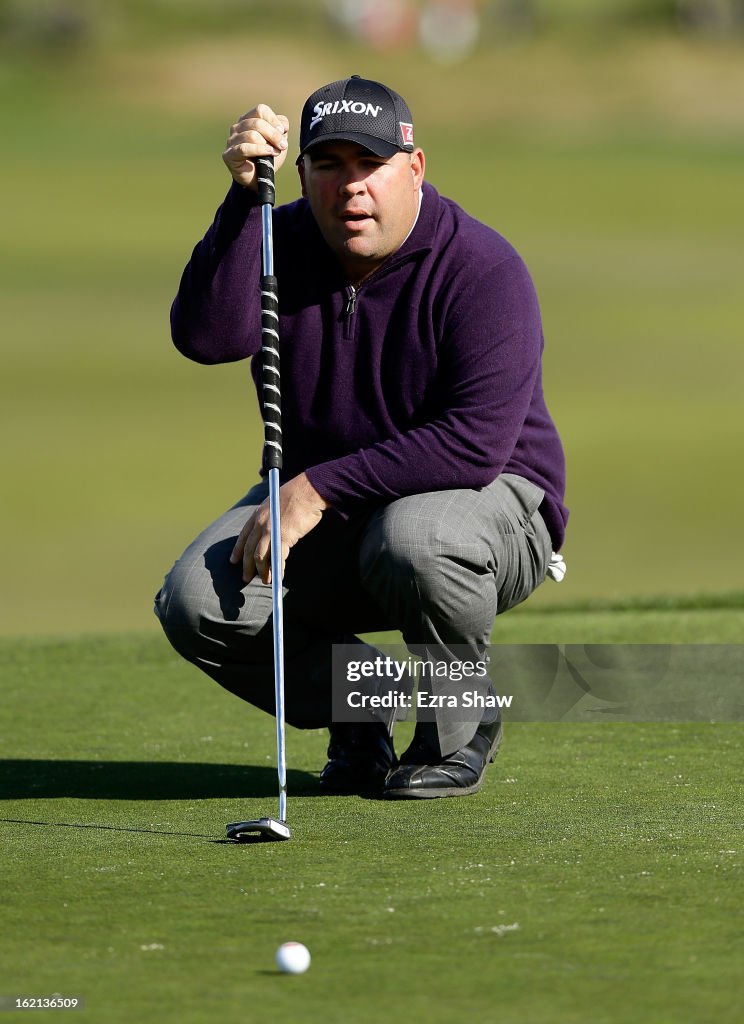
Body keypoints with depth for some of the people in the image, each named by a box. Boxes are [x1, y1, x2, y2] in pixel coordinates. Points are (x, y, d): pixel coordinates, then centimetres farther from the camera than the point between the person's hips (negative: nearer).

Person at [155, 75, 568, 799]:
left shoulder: (481, 269, -18)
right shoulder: (279, 244, -4)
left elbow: (476, 443, -28)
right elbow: (206, 336, -24)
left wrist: (319, 489, -30)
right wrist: (246, 196, -33)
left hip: (484, 502, -4)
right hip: (324, 519, 4)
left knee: (412, 540, -40)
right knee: (196, 602, -20)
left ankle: (462, 727, -9)